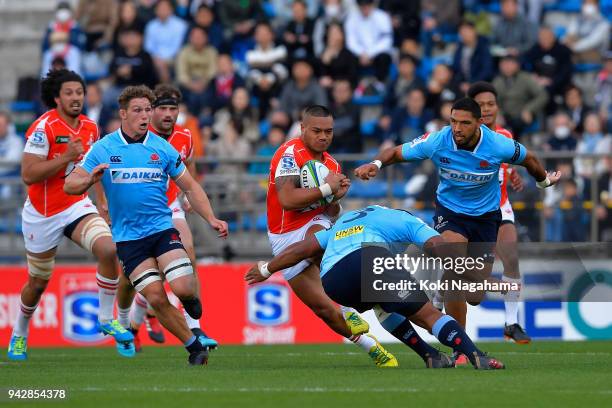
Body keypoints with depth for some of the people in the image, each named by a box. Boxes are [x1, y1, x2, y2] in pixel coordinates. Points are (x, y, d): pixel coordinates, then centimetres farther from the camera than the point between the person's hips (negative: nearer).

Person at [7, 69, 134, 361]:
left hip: (77, 206, 4)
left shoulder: (90, 128, 3)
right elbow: (28, 175, -24)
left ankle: (106, 319, -9)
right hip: (42, 215, -4)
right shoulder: (44, 127, -17)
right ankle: (19, 335, 37)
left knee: (108, 250, -24)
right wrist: (66, 157, -28)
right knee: (38, 283, 10)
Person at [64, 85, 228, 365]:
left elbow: (190, 187, 8)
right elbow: (69, 185, -4)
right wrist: (90, 180, -27)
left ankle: (191, 300, 18)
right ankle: (194, 347, 6)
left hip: (162, 229, 0)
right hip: (128, 237, 0)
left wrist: (211, 219, -4)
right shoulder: (103, 149, -2)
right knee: (156, 298, -12)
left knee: (182, 288, -19)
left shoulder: (162, 148, 1)